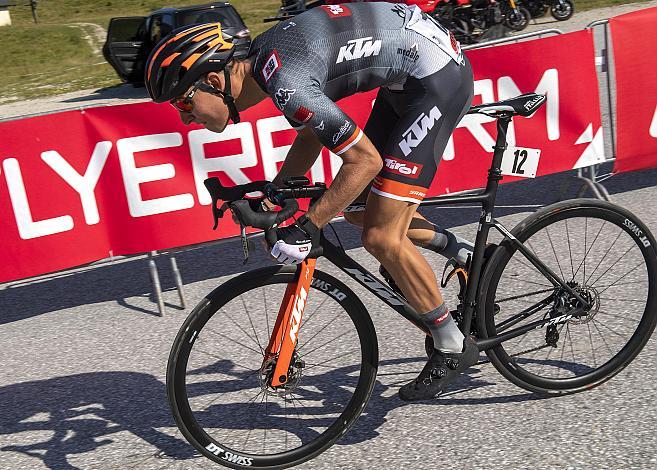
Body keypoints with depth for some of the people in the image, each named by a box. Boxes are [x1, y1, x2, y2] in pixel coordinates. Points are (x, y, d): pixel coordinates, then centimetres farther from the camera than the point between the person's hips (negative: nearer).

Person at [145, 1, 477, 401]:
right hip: (408, 76, 10)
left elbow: (365, 161, -25)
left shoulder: (284, 82, -27)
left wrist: (307, 229, -21)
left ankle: (454, 347, 9)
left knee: (381, 236, -9)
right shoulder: (262, 56, 3)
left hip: (438, 79, -10)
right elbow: (315, 128, 16)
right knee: (358, 209, 14)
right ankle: (464, 257, 30)